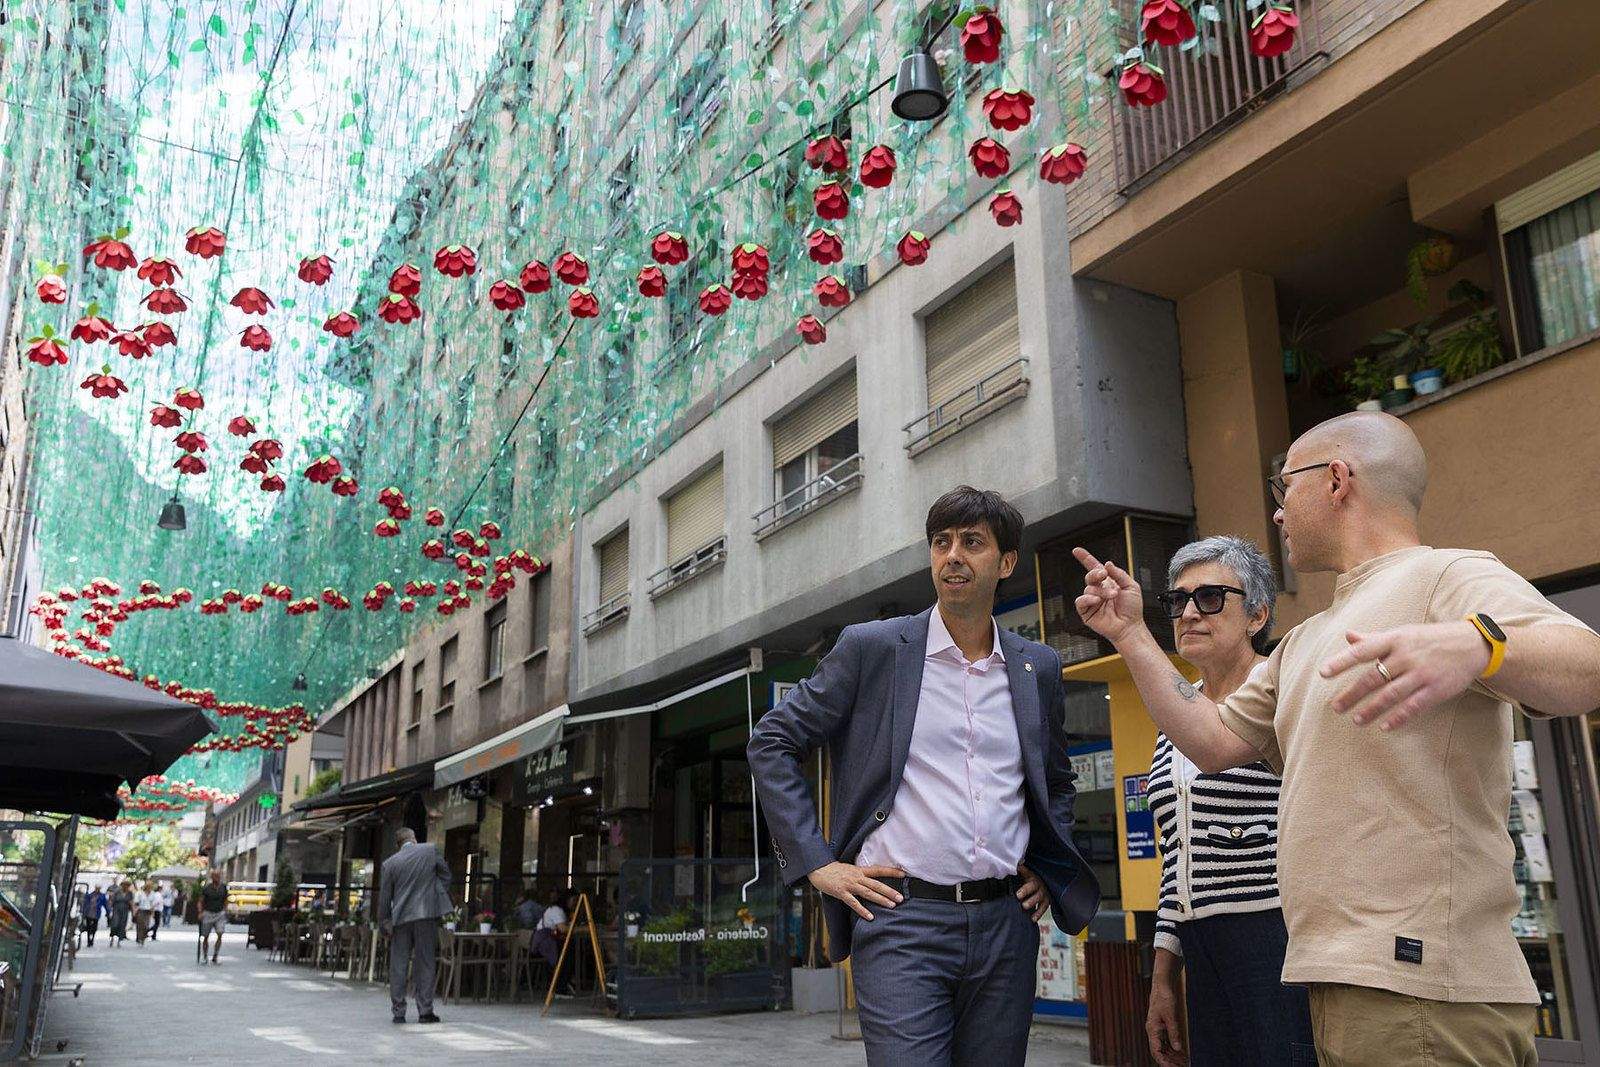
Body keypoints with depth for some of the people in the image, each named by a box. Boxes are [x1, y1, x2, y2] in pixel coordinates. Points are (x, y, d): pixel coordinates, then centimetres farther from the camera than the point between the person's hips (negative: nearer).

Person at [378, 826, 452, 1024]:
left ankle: (398, 1012, 9)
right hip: (427, 914, -1)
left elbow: (384, 897, 6)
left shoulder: (389, 864, 3)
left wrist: (385, 922, 13)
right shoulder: (430, 850, 1)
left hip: (401, 918, 1)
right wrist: (439, 895, 18)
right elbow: (446, 874, 8)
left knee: (398, 966, 8)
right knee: (425, 964, 4)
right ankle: (425, 1011, 4)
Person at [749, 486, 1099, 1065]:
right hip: (901, 915, -4)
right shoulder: (871, 647, -1)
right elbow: (771, 742, 2)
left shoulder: (1038, 668, 11)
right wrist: (817, 864, -4)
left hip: (1007, 924, 4)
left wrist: (1047, 870, 13)